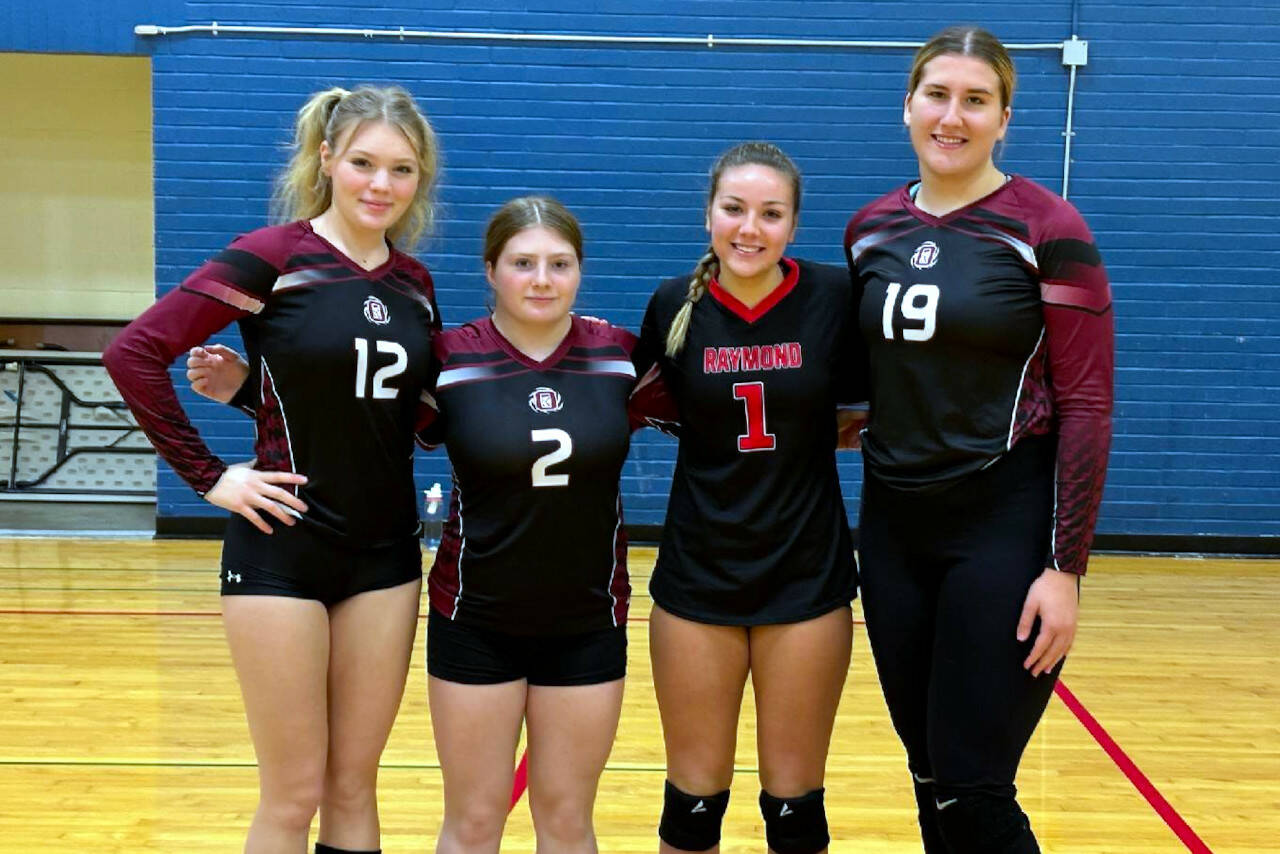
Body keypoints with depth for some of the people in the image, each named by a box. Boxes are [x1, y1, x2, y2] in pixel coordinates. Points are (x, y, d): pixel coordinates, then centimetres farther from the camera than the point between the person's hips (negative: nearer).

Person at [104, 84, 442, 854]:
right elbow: (134, 352, -14)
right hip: (283, 548, -5)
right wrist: (209, 477, -13)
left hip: (385, 551, 5)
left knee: (355, 785, 13)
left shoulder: (416, 284, 6)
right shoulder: (273, 257, -10)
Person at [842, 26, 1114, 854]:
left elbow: (1086, 405, -11)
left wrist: (1065, 567, -14)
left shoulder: (1048, 229, -9)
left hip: (1004, 528, -5)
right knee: (929, 776, 13)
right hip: (894, 526, 5)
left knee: (971, 787, -3)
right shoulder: (869, 229, 6)